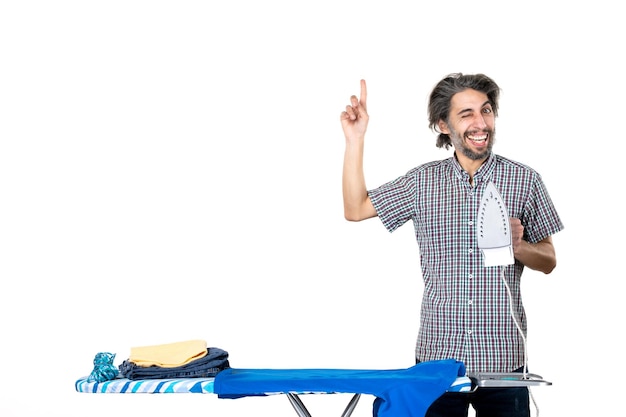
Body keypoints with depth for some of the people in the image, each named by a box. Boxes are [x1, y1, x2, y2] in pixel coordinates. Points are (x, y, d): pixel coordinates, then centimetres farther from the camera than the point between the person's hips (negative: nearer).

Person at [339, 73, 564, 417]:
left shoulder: (525, 180, 1)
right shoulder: (423, 181, 6)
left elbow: (548, 262, 7)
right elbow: (355, 209, 8)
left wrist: (518, 246, -14)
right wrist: (355, 139, 2)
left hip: (503, 359, -1)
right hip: (437, 355, 1)